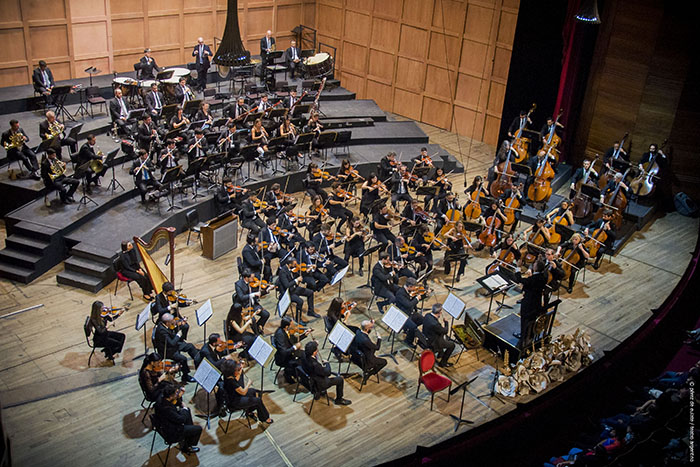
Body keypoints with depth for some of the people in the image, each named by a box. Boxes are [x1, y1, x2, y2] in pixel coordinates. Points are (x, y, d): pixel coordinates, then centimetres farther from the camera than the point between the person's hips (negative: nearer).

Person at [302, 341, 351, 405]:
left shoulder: (304, 356, -19)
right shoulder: (314, 364, -41)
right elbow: (327, 372, -25)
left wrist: (314, 344, -8)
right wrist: (327, 363, -6)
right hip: (318, 385, -8)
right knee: (340, 379, 4)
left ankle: (318, 393, 42)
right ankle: (339, 400, 24)